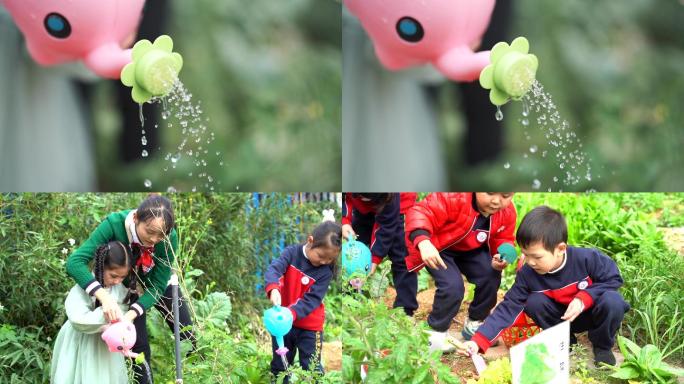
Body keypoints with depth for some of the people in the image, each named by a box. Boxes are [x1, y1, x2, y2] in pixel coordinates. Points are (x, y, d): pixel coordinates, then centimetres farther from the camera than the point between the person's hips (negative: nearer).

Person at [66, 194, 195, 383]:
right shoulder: (114, 224, -38)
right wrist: (104, 296, -56)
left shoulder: (169, 237, -34)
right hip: (127, 287, -1)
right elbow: (74, 262, -42)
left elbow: (157, 285, -26)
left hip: (158, 284, 1)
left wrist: (131, 314, -42)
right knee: (138, 346, -3)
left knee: (187, 335, 9)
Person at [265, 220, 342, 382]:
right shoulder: (292, 253, -10)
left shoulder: (325, 272, -14)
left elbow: (312, 299, -20)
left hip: (309, 327, -2)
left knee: (312, 370, 1)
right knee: (279, 366, 16)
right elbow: (274, 268, -25)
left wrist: (292, 313, -37)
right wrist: (273, 288, -47)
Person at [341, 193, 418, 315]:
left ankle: (405, 310, -10)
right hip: (364, 208, 5)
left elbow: (386, 225, -31)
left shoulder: (390, 197, -42)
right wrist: (344, 221, -32)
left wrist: (375, 258, -31)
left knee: (401, 257, -12)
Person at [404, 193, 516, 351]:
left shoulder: (507, 213, -17)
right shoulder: (454, 198, -38)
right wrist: (423, 243, -59)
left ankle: (474, 324, 16)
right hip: (437, 249, -6)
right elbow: (421, 213, -42)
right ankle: (436, 332, 0)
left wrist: (500, 257, -26)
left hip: (470, 250, 6)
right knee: (453, 286, -25)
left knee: (491, 278, -12)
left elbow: (503, 241, -3)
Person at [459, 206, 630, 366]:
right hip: (565, 318, 2)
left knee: (612, 301, -34)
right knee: (534, 302, -24)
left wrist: (583, 298, -32)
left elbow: (613, 279, -16)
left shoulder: (587, 258, -29)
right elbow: (509, 307, -19)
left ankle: (603, 346, -4)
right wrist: (479, 341, -29)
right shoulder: (527, 274, -20)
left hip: (594, 311, -2)